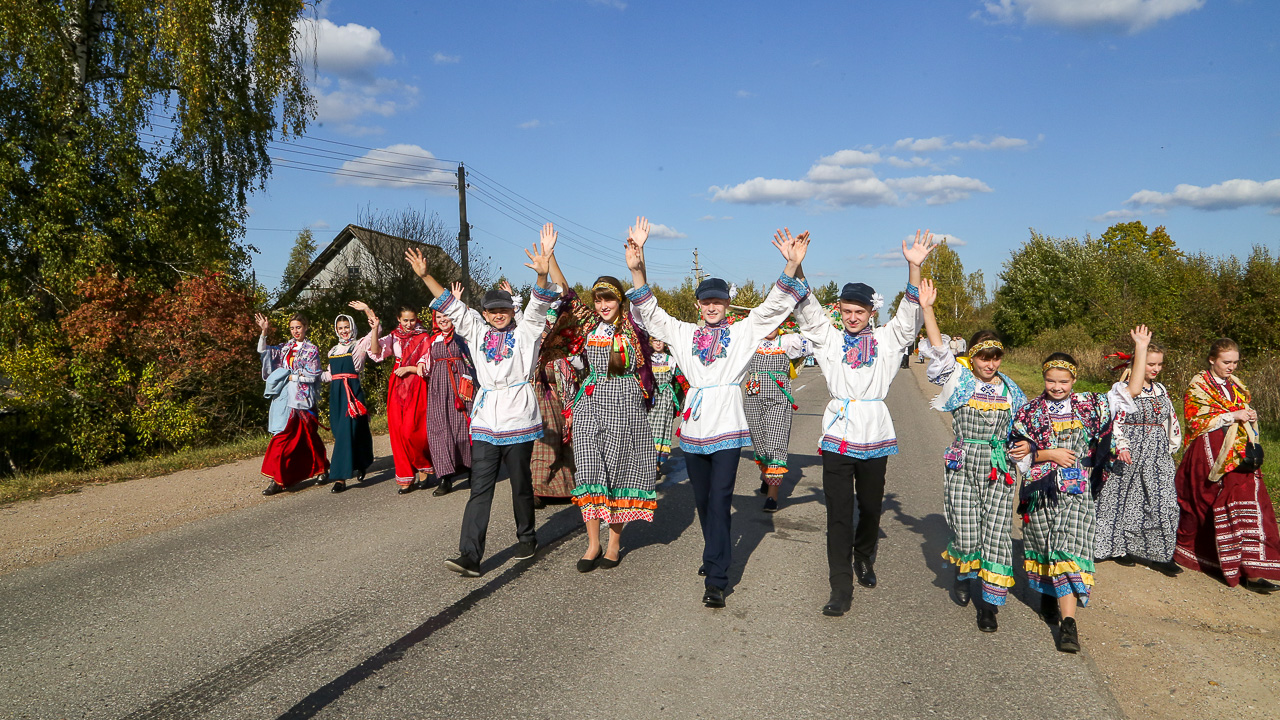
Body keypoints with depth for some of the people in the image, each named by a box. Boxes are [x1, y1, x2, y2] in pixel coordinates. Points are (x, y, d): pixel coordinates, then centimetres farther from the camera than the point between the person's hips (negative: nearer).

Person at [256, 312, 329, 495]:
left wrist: (291, 377, -6)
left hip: (301, 397, -4)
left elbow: (313, 376, -5)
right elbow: (263, 350, 4)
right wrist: (264, 331, -6)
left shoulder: (311, 350, 2)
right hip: (284, 397, 4)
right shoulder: (285, 348, 15)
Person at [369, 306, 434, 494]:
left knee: (412, 431, -11)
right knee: (397, 431, 0)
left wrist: (408, 368, -12)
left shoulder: (424, 338, 1)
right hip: (397, 387, 4)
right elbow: (376, 351, -5)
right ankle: (406, 477, 8)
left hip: (416, 388, -4)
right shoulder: (394, 337, 11)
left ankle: (424, 466, 14)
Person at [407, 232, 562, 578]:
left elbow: (538, 303, -11)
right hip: (486, 416, 3)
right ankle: (470, 555, -8)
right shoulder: (477, 331, 13)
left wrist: (542, 274, -29)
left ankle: (527, 538, 29)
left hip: (518, 414, -3)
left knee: (521, 482, 9)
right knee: (480, 487, -3)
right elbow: (451, 305, 11)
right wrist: (425, 276, 3)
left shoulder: (526, 330, 4)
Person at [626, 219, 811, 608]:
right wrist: (637, 269, -12)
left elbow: (774, 307, -3)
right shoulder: (683, 333, 10)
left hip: (727, 428, -3)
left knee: (719, 500, -8)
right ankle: (717, 557, 34)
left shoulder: (743, 331, 5)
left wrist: (791, 266, -18)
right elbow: (650, 313, 3)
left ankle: (716, 579, -6)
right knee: (702, 499, 14)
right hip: (693, 428, 3)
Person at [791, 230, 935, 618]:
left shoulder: (886, 339, 6)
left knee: (871, 506, 15)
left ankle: (864, 560, 41)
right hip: (838, 433, -1)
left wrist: (914, 267, -20)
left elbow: (910, 316, -7)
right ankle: (841, 589, 2)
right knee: (839, 513, -3)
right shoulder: (828, 338, 6)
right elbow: (807, 310, -3)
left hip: (875, 432, 1)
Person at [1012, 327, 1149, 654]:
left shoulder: (1088, 405, 3)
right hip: (1039, 492, 2)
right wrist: (1049, 455, -14)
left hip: (1075, 492, -1)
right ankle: (1047, 595, 40)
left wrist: (1141, 348, -2)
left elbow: (1133, 389, 1)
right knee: (1043, 547, 15)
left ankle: (1068, 622, -13)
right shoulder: (1030, 411, 1)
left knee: (1069, 552, -11)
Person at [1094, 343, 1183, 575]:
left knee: (1163, 502, -3)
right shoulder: (1122, 389, -7)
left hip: (1158, 456, 5)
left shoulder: (1160, 390, 12)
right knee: (1126, 502, 4)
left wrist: (1172, 446, 20)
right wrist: (1120, 445, -26)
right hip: (1130, 453, -5)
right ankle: (1120, 548, 19)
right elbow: (1115, 420, -14)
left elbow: (1171, 420, 22)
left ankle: (1159, 554, 6)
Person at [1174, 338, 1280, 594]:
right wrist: (1232, 416, -15)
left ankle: (1250, 571, -7)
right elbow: (1196, 422, -11)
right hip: (1209, 455, -4)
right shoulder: (1198, 386, -3)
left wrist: (1251, 416, 0)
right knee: (1199, 506, 6)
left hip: (1238, 455, 5)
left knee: (1247, 503, -7)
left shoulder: (1237, 386, 14)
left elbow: (1246, 414, 23)